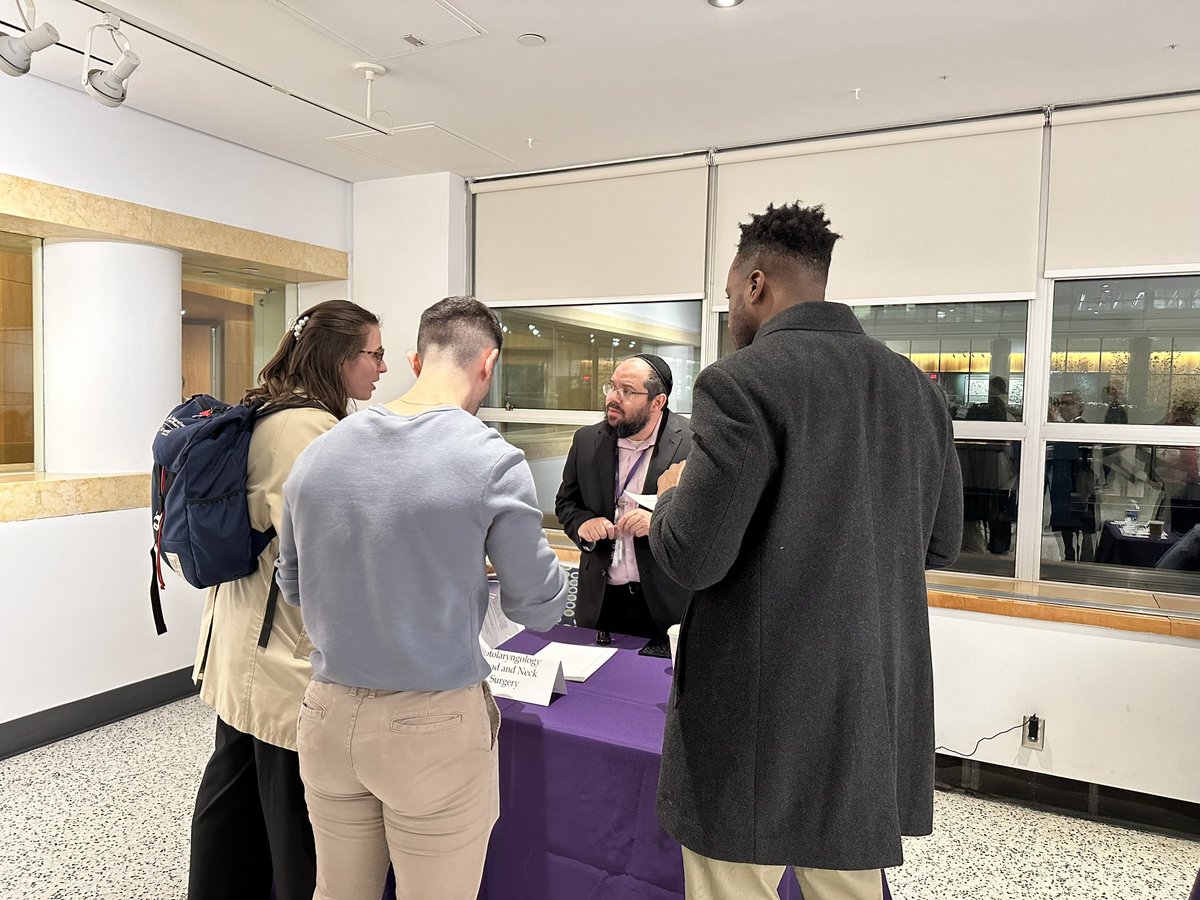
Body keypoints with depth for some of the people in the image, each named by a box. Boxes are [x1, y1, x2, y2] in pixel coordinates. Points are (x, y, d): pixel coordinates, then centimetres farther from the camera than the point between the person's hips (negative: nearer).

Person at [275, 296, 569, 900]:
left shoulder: (316, 454, -1)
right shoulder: (493, 463, -16)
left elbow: (294, 588, 12)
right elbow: (539, 608, -6)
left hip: (328, 716, 5)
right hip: (434, 729, -5)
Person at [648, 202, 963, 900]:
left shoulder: (742, 381, -16)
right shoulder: (916, 386, 5)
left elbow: (692, 559, -19)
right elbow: (941, 542, 13)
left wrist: (675, 493, 1)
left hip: (758, 713, -7)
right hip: (877, 713, 7)